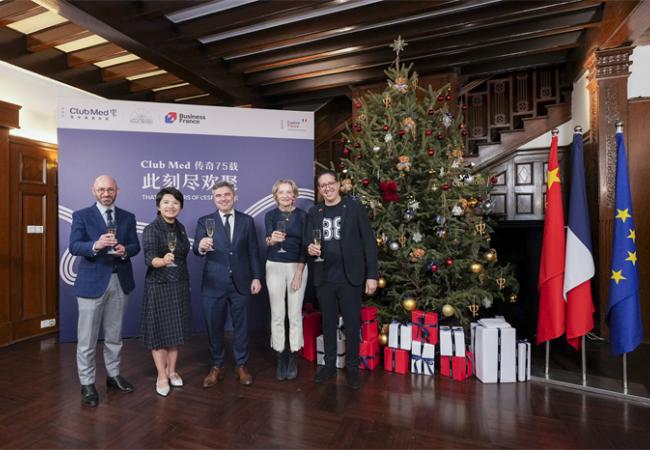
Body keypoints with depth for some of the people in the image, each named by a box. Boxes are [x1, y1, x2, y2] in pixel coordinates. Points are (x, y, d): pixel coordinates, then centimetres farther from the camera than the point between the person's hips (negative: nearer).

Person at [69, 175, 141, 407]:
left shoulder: (128, 217, 8)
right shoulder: (81, 215, -1)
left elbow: (136, 246, 4)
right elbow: (74, 247, -10)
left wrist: (125, 250, -18)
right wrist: (96, 245, -30)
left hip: (120, 281, 3)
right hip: (92, 281, -3)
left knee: (114, 334, 16)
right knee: (87, 337, 4)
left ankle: (113, 375, 31)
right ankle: (87, 384, 19)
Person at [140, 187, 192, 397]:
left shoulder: (181, 228, 5)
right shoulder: (151, 229, -12)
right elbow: (149, 258, -25)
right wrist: (163, 261, -45)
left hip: (180, 285, 5)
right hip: (158, 286, -5)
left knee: (176, 330, 13)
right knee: (159, 331, 5)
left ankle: (172, 371, 29)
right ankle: (161, 376, 20)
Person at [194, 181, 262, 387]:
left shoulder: (247, 221, 3)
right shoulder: (205, 221, 2)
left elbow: (253, 252, 3)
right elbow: (196, 249, -11)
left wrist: (256, 277, -1)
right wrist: (201, 247, -34)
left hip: (240, 282, 0)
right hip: (214, 283, 0)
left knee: (241, 326, 11)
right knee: (214, 327, 11)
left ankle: (241, 365, 29)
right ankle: (216, 367, 30)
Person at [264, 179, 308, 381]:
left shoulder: (302, 215, -1)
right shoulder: (270, 215, 0)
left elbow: (304, 246, -3)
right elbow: (268, 239, -17)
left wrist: (299, 273, -8)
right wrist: (272, 239, -41)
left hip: (297, 266, 0)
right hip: (275, 266, 1)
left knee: (295, 314, 4)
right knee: (277, 314, 5)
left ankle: (293, 358, 20)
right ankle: (281, 357, 20)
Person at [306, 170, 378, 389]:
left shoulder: (354, 207, -2)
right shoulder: (314, 212, 8)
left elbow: (369, 242, -4)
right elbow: (309, 240, 11)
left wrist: (372, 275, -9)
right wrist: (310, 247, -14)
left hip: (350, 277, -3)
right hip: (324, 278, 3)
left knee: (352, 324, 8)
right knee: (328, 323, 15)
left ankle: (352, 367, 27)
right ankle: (329, 364, 33)